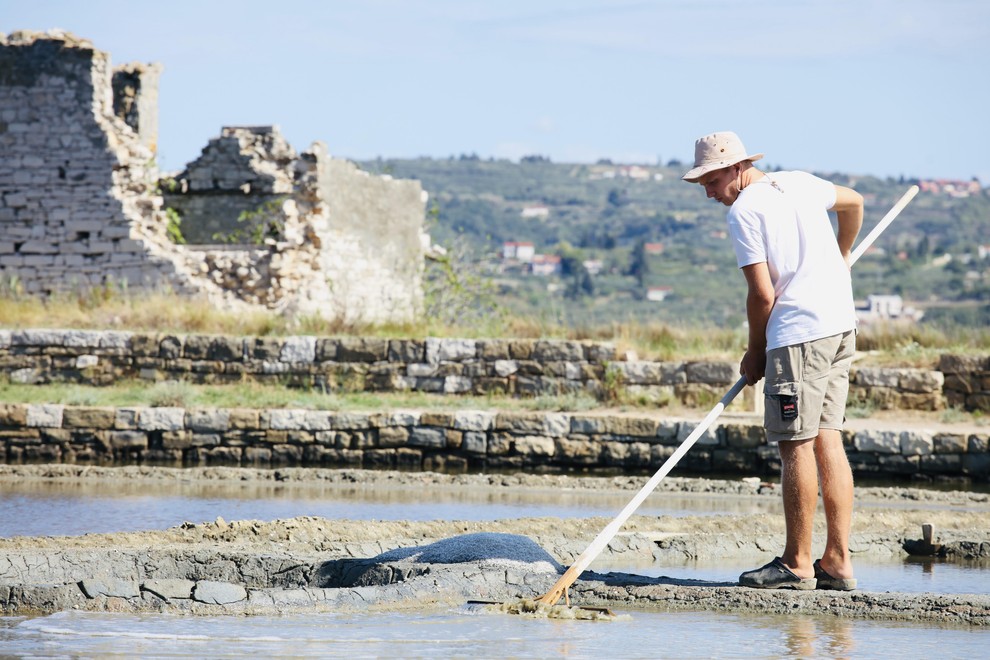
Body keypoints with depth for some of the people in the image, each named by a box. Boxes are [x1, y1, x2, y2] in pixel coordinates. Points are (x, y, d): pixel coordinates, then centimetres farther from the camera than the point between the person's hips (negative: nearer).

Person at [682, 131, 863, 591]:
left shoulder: (743, 211, -8)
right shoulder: (799, 183, 15)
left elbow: (762, 295, -11)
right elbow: (853, 201, 36)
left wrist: (755, 353, 3)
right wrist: (839, 258, 50)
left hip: (798, 334, -9)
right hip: (841, 326, 9)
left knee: (796, 445, -6)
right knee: (827, 440, 8)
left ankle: (797, 564, -5)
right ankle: (838, 561, 6)